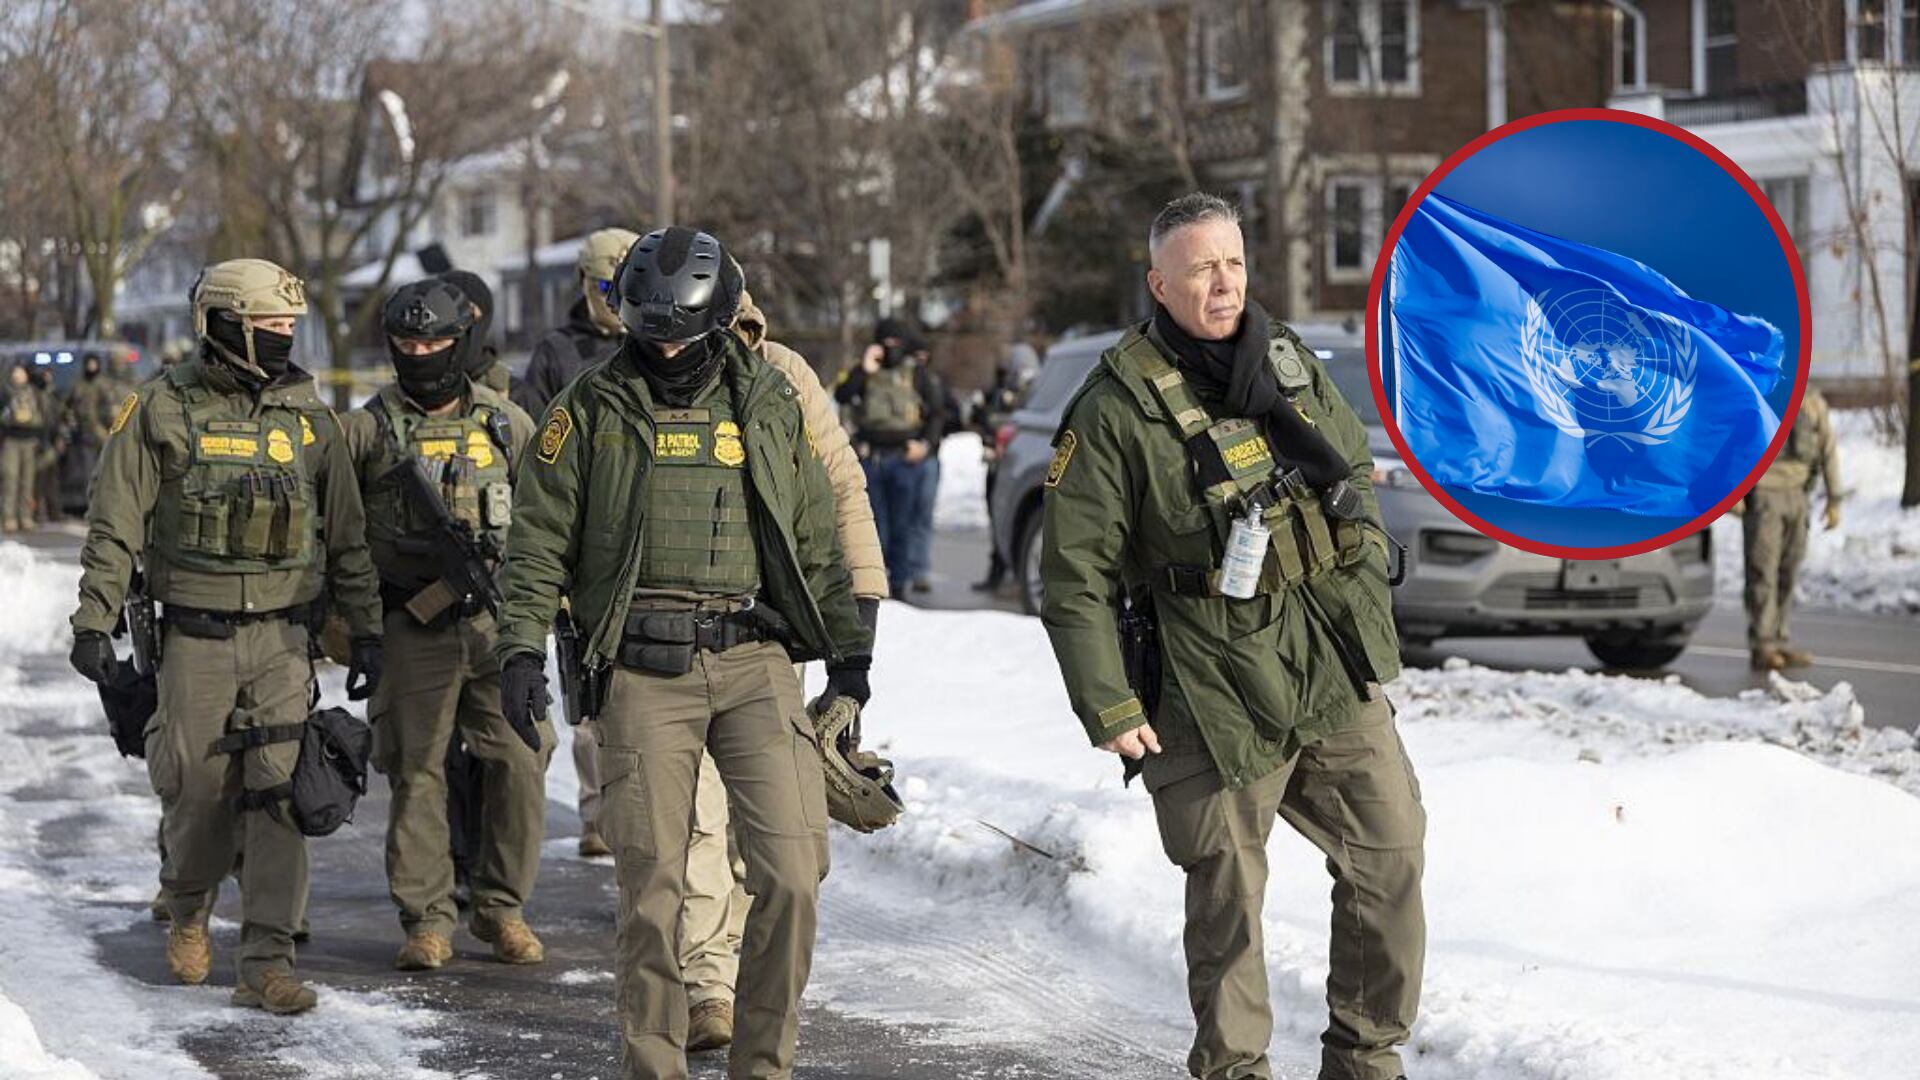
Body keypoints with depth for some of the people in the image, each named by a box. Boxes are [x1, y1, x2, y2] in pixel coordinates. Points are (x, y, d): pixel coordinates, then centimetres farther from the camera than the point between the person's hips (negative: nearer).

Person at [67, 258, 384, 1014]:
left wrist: (366, 631, 11)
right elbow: (114, 526, 0)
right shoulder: (163, 411, -2)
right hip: (195, 638, -2)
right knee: (196, 788, 5)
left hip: (282, 638, 2)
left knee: (279, 792, -7)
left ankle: (267, 960, -4)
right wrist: (94, 623, -7)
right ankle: (188, 911, 34)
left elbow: (347, 535, 13)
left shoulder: (307, 416, 7)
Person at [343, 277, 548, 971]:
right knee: (417, 771, -1)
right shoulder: (367, 430, 4)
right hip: (413, 628, -2)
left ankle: (502, 907, 12)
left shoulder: (506, 423, 10)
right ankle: (427, 921, 7)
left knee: (520, 762, -2)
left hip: (496, 621, 2)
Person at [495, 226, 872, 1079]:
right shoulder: (591, 410, 7)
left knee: (793, 874, -8)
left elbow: (816, 539, 19)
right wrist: (523, 648, -2)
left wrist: (848, 652, 20)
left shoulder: (770, 406, 12)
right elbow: (539, 540, 8)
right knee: (652, 883, -3)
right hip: (646, 667, -1)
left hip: (756, 662, 1)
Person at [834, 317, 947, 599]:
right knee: (874, 521, 3)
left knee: (903, 522, -2)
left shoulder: (918, 374, 7)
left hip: (906, 457, -2)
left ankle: (901, 580, 2)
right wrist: (863, 371, -13)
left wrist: (926, 443, -7)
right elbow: (842, 396, -5)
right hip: (870, 457, 2)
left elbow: (938, 412, 7)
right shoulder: (864, 373, 10)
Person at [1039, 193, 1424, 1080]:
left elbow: (1358, 482, 19)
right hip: (1218, 697, -5)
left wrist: (1374, 631, 15)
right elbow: (1074, 575, -8)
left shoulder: (1290, 364, 7)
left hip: (1339, 678, 5)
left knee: (1391, 856, 8)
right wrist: (1109, 707, -11)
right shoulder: (1119, 410, -10)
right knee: (1228, 893, 1)